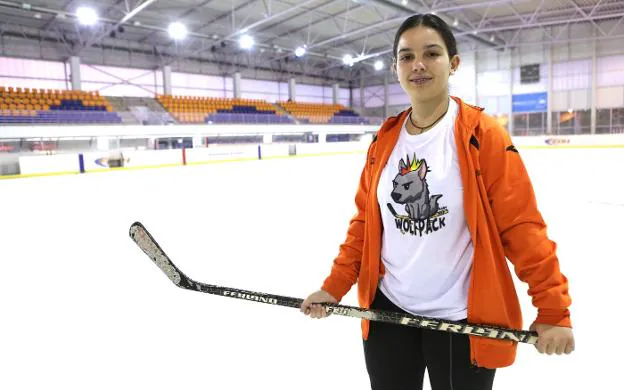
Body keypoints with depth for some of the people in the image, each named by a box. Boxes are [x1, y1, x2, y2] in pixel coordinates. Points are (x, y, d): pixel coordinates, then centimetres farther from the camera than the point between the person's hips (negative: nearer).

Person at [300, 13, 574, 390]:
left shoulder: (484, 134, -11)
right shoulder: (384, 140, 2)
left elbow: (522, 225, -11)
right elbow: (365, 223, 6)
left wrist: (553, 309, -13)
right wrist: (335, 287, 2)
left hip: (463, 320, -4)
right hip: (388, 311, 4)